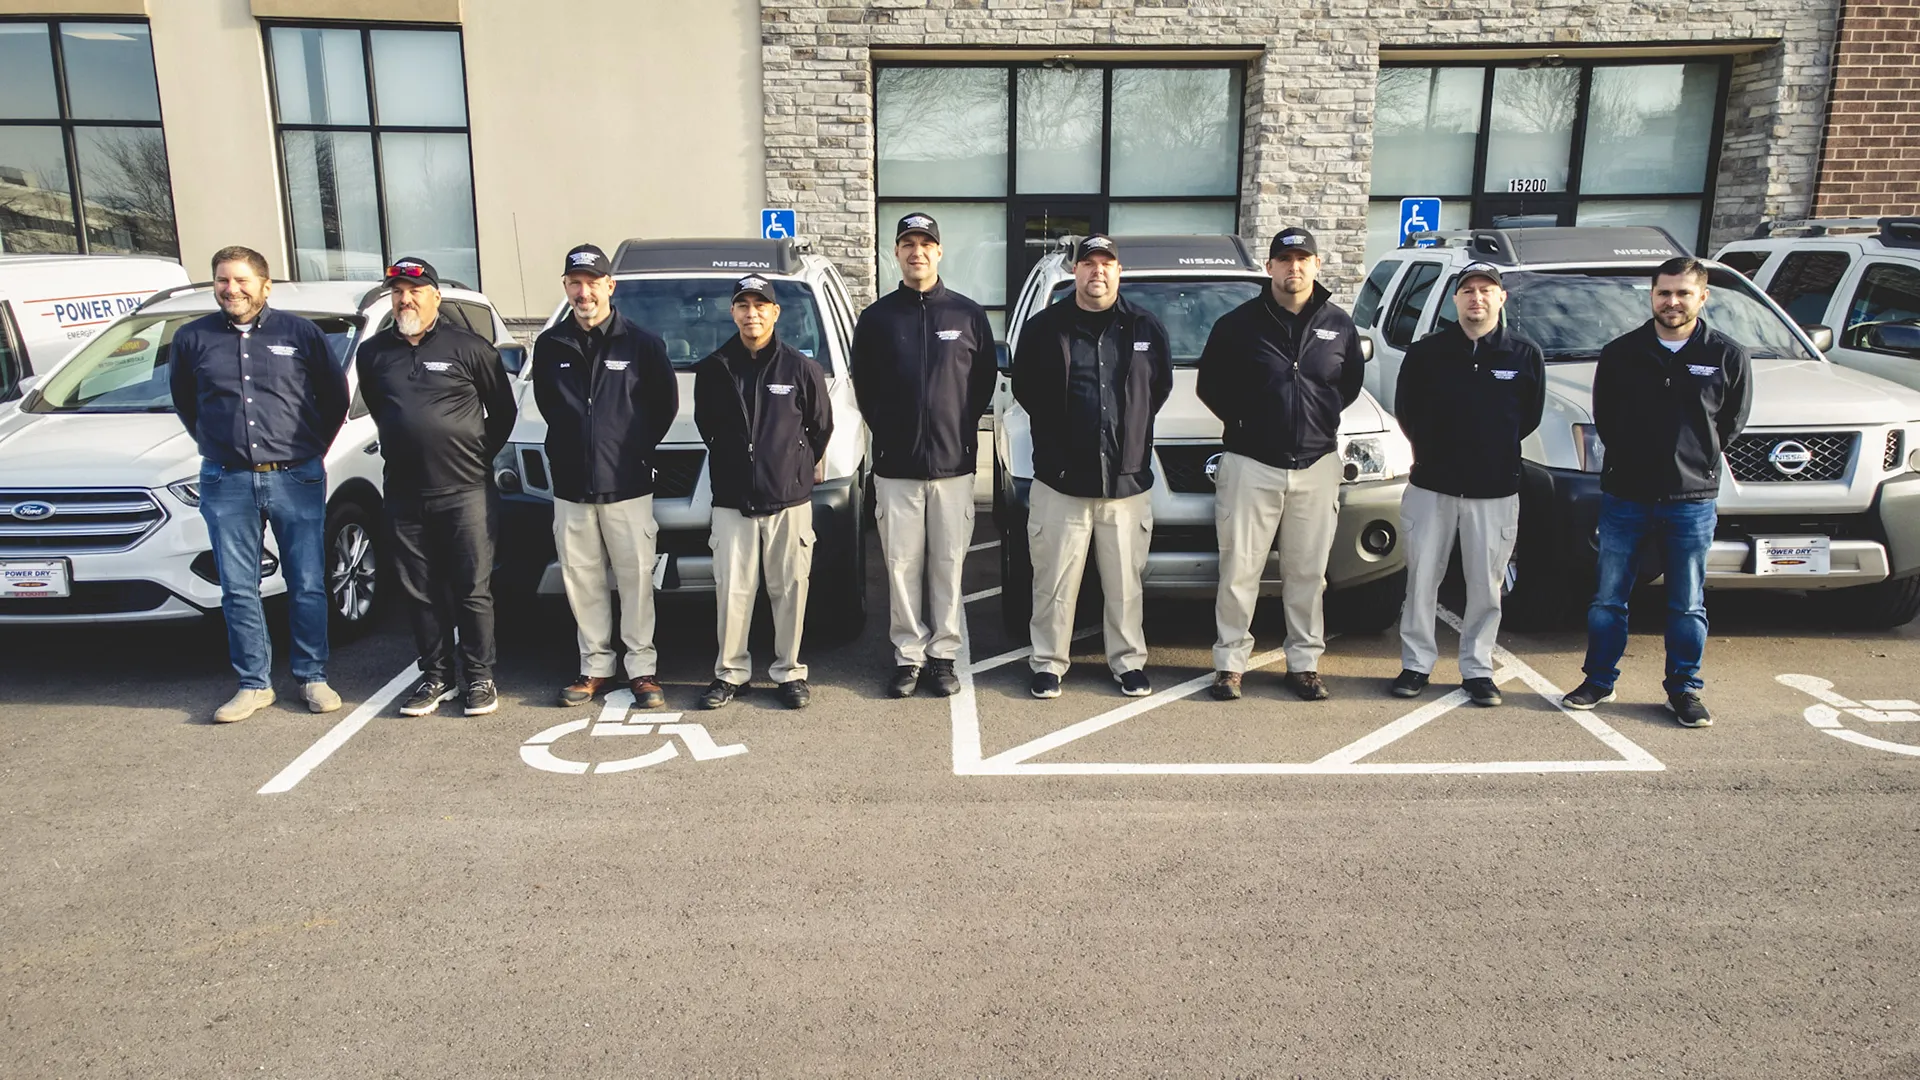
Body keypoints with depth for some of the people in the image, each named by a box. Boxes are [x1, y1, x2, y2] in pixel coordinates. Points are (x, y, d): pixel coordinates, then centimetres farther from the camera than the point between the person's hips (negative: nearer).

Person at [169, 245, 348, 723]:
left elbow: (336, 394, 11)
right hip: (226, 483, 2)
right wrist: (215, 443, 13)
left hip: (297, 478, -2)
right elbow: (183, 400, 22)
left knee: (307, 586, 3)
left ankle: (313, 677, 15)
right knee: (239, 590, 4)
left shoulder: (299, 332, 2)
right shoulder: (193, 339, 7)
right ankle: (254, 684, 15)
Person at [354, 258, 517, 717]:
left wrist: (477, 456, 7)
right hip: (404, 494, 4)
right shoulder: (374, 352, 9)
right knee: (420, 592, 9)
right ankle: (436, 675, 21)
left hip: (466, 490, -4)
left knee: (473, 589, 1)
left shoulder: (470, 347, -1)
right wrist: (404, 448, 16)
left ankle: (480, 677, 11)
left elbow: (503, 411, 7)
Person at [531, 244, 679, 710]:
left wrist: (638, 448, 4)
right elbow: (547, 405, 18)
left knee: (636, 578, 1)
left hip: (628, 486, -3)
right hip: (570, 486, 3)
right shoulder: (550, 345, 6)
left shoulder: (642, 343, -3)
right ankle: (595, 666, 20)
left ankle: (642, 668, 11)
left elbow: (666, 404, 5)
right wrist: (570, 446, 11)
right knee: (581, 581, 8)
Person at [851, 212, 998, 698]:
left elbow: (985, 380, 11)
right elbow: (863, 384, 11)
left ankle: (943, 654, 16)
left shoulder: (968, 315, 5)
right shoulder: (876, 317, 6)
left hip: (953, 463, 0)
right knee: (902, 565, 4)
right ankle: (908, 655, 14)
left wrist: (963, 429, 6)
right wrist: (886, 429, 6)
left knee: (948, 565, 5)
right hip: (895, 465, 0)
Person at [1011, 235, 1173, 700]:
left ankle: (1128, 662, 21)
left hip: (1127, 480, 2)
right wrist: (1058, 434, 7)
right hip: (1061, 479, -1)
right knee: (1055, 582, 4)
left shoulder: (1145, 327, 7)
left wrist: (1131, 430, 11)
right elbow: (1024, 388, 7)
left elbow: (1161, 386, 16)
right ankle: (1048, 663, 16)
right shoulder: (1044, 327, 1)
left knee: (1125, 583, 8)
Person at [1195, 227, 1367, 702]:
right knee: (1239, 570, 0)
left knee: (1307, 573, 7)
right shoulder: (1239, 323, -1)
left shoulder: (1338, 325, 7)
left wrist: (1324, 417, 7)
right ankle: (1230, 661, 11)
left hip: (1316, 466, 2)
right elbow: (1210, 384, 6)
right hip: (1251, 464, -2)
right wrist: (1242, 421, 1)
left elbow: (1352, 380, 19)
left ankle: (1304, 662, 18)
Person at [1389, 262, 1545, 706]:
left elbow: (1530, 417, 10)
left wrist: (1492, 450, 9)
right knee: (1421, 580, 4)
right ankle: (1416, 664, 15)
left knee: (1485, 586, 5)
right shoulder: (1426, 352, 0)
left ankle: (1477, 669, 17)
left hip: (1495, 490, 0)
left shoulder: (1525, 355, 2)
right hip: (1431, 486, 0)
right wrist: (1434, 451, 8)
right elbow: (1405, 410, 8)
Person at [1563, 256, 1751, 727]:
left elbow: (1733, 420, 10)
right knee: (1607, 599, 7)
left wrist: (1695, 457, 7)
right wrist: (1628, 455, 6)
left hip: (1691, 499, -1)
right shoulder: (1620, 352, 1)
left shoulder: (1727, 356, 0)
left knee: (1688, 605, 8)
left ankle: (1684, 690, 20)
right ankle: (1599, 681, 20)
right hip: (1624, 495, 1)